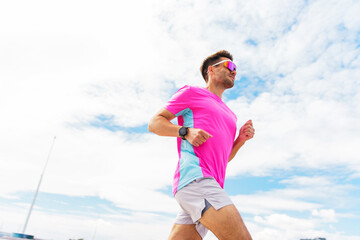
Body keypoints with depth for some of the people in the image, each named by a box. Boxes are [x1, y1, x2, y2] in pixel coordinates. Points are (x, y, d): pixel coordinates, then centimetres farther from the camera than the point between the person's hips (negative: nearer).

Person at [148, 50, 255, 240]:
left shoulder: (230, 115, 30)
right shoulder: (191, 92, 10)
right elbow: (154, 122, 6)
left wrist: (241, 139, 13)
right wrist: (186, 131, -10)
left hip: (210, 185, 8)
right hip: (195, 177, -8)